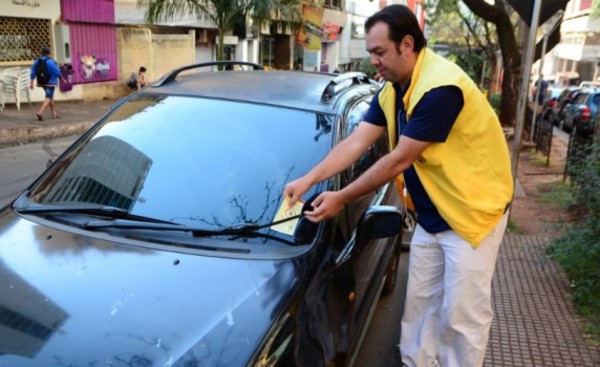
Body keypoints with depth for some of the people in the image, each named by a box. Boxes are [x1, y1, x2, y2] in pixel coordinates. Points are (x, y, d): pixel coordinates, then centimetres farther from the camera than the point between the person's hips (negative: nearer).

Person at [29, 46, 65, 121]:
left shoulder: (37, 61, 4)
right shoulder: (50, 61, -17)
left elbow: (33, 73, 5)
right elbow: (57, 72, -16)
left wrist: (31, 83, 10)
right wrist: (62, 79, -2)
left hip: (42, 82, 7)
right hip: (50, 82, -7)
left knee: (50, 97, 20)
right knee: (48, 98, -8)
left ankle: (54, 113, 27)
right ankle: (40, 112, -26)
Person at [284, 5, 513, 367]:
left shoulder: (440, 86, -26)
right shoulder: (391, 91, 3)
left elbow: (399, 161, -25)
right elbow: (355, 143, -2)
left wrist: (341, 199, -19)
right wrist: (308, 180, -14)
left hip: (472, 210, -8)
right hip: (430, 213, 8)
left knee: (461, 313, 2)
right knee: (421, 301, 16)